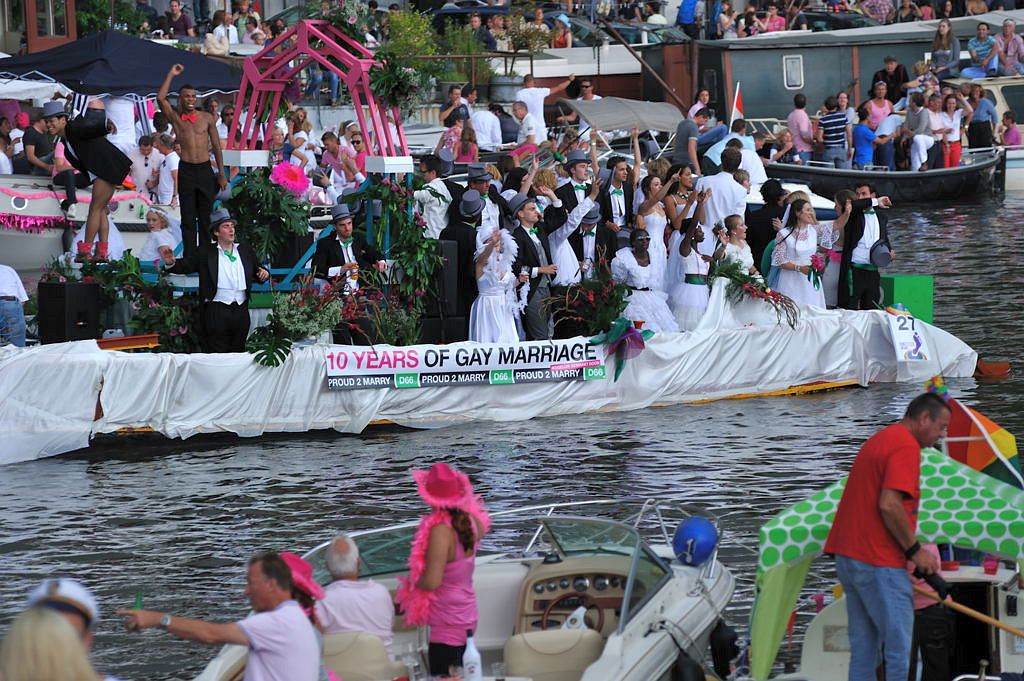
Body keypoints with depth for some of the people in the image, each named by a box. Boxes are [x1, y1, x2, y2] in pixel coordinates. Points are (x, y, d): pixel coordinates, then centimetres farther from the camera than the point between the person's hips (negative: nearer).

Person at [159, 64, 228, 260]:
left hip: (205, 170, 1)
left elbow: (216, 147, 10)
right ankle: (190, 257, 2)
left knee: (206, 215, 4)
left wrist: (222, 174, 7)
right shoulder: (175, 117, 5)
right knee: (188, 217, 0)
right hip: (186, 170, -1)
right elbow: (161, 98, -11)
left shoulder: (207, 118, 8)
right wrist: (171, 75, -6)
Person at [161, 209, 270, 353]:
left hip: (241, 309, 4)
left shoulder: (246, 250, 13)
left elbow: (257, 272, 20)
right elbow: (186, 265, -5)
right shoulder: (205, 252, 2)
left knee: (238, 351, 9)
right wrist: (172, 263, -25)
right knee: (217, 355, -3)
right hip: (217, 310, -4)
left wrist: (263, 273, -3)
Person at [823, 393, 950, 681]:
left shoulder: (879, 440, 20)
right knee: (901, 648, -7)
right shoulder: (907, 446, -12)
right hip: (879, 563, -10)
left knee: (863, 650, 11)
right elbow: (889, 505, -23)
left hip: (849, 556, 10)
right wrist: (914, 550, -12)